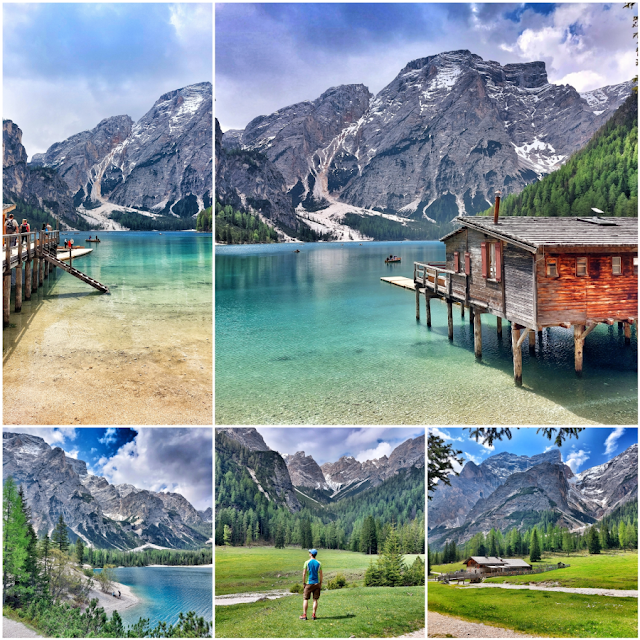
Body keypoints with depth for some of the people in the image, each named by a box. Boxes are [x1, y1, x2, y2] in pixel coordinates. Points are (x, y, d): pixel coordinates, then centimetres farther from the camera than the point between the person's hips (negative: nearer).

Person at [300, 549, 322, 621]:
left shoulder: (307, 562, -6)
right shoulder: (318, 563, 3)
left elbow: (304, 573, -8)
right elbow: (321, 574, 3)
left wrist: (303, 582, 1)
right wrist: (321, 583, 10)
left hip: (309, 583, -3)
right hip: (317, 583, 3)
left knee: (305, 599, 4)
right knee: (315, 599, 6)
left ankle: (304, 615, 2)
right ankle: (314, 615, 4)